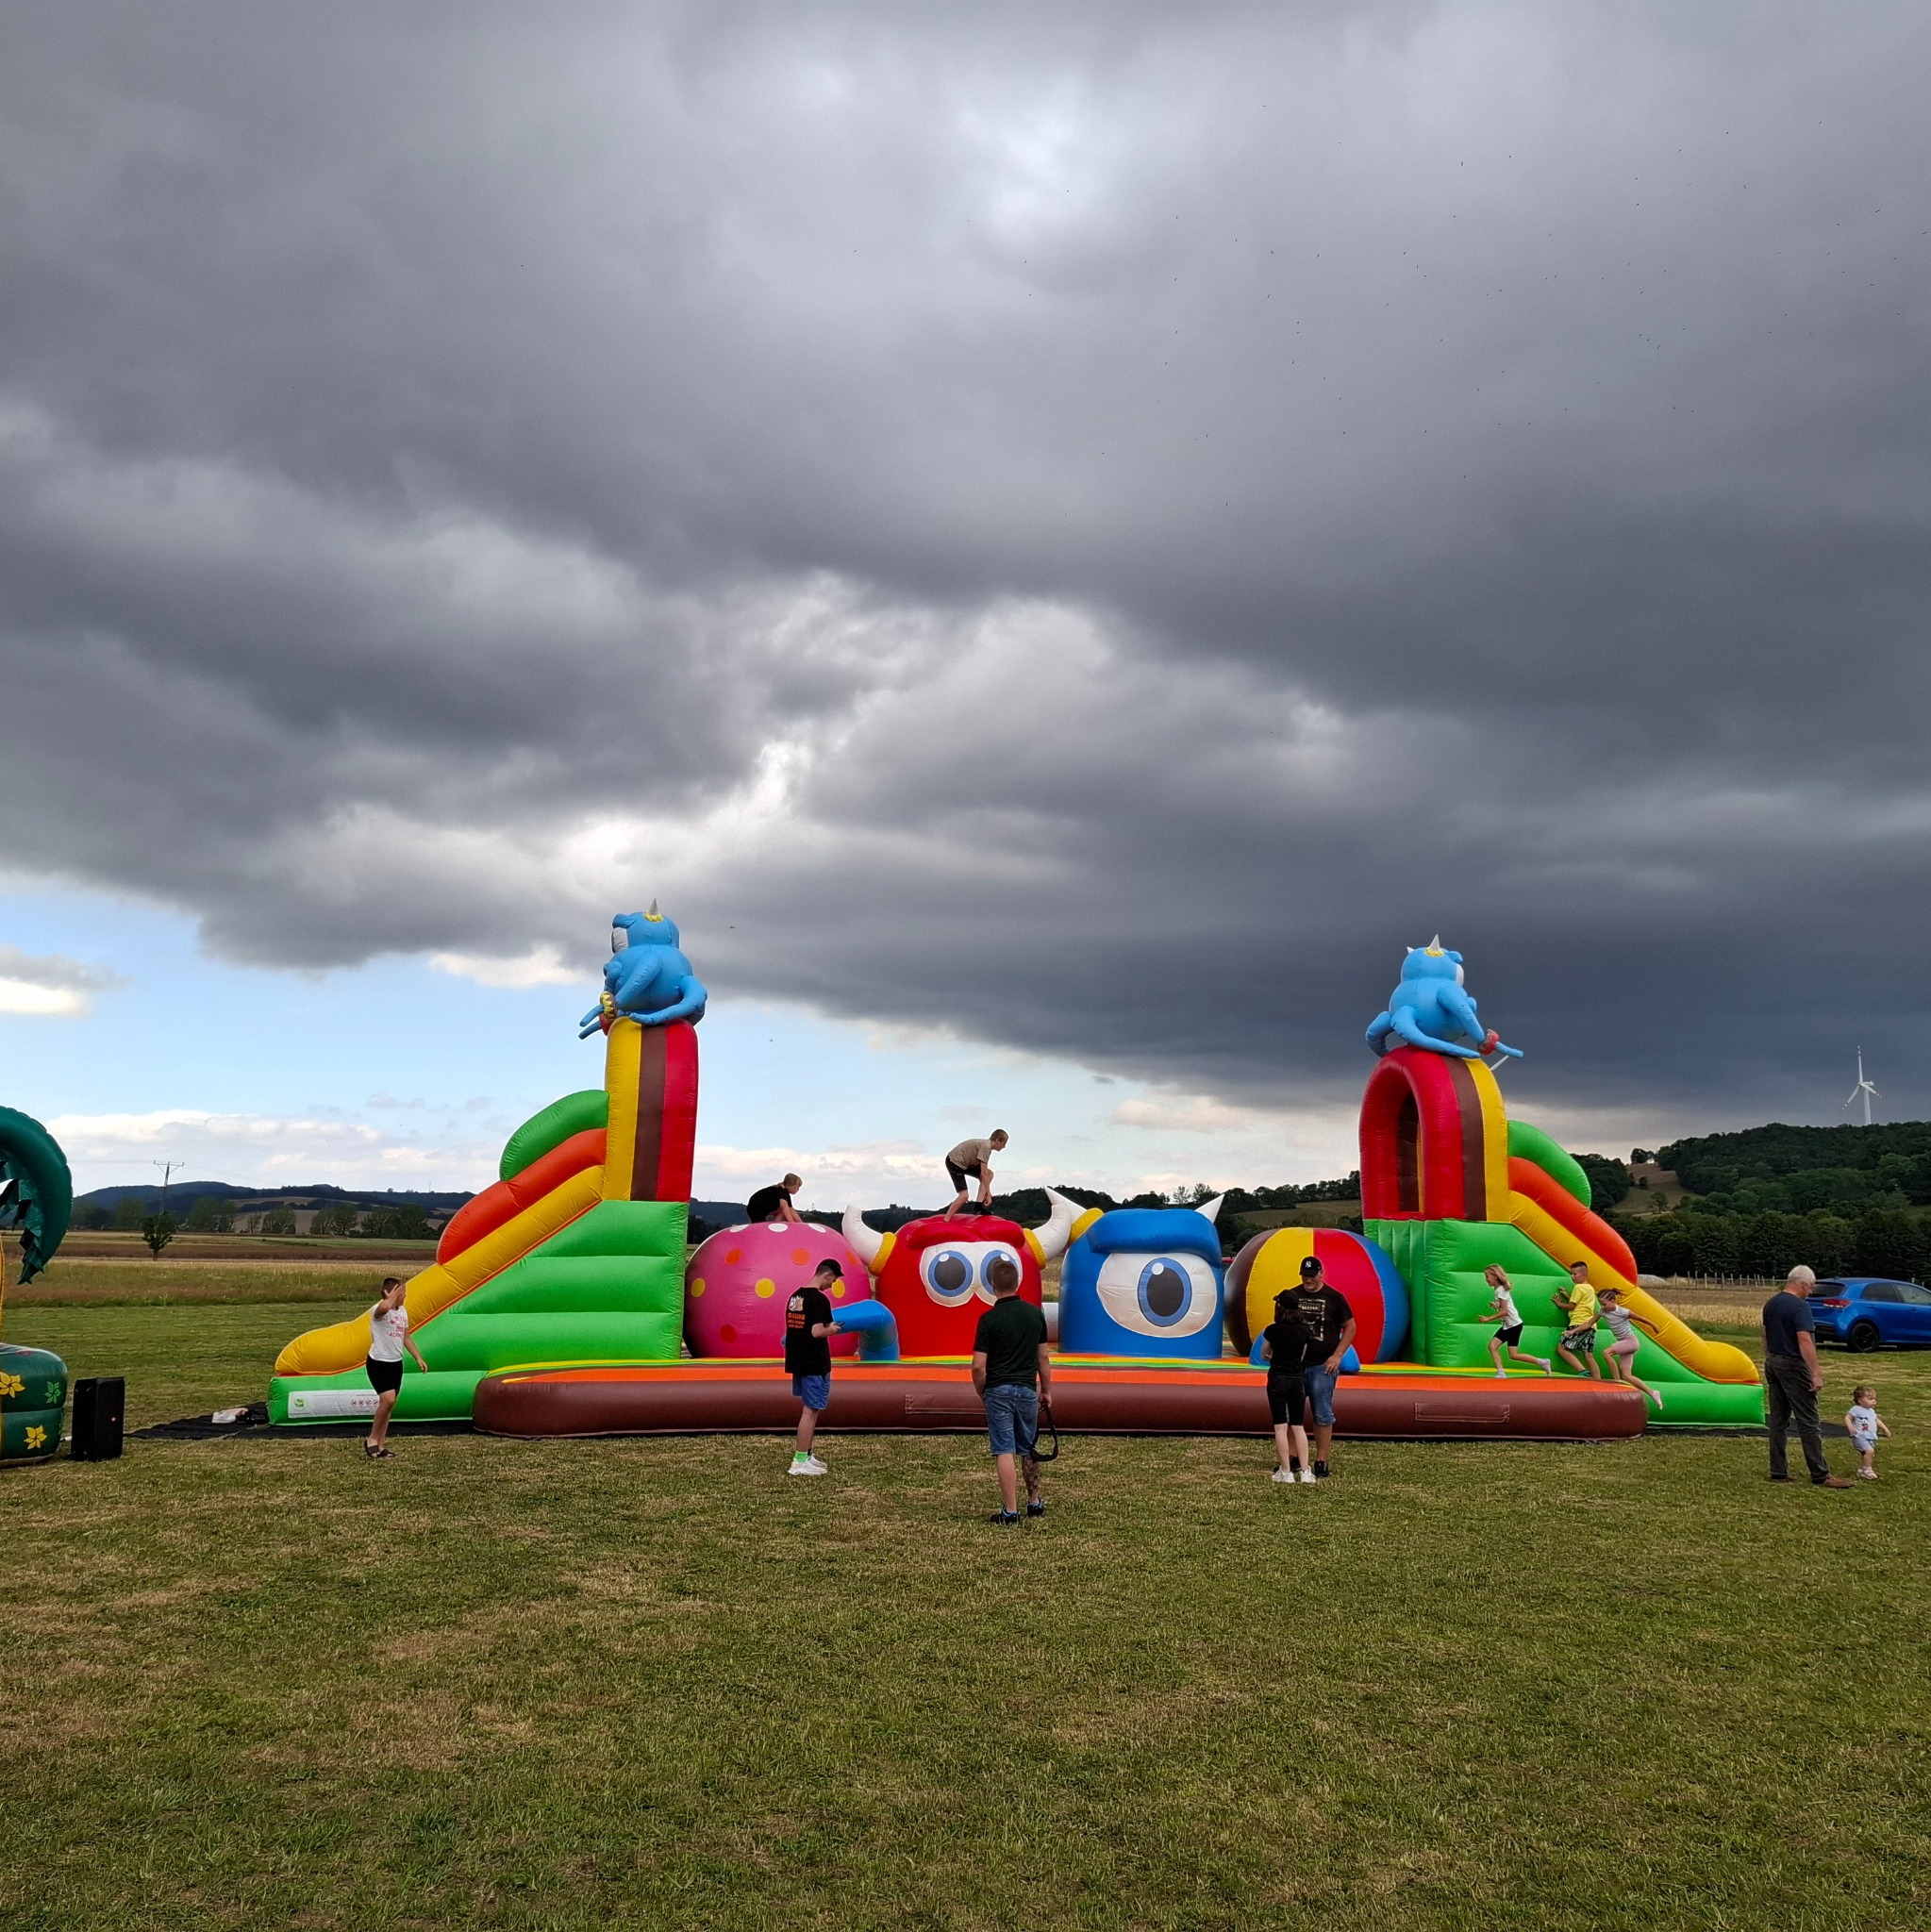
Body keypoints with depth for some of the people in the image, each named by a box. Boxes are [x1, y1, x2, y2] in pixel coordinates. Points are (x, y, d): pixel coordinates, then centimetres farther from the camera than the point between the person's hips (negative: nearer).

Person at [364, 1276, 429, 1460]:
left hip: (396, 1363, 8)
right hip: (378, 1362, -8)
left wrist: (418, 1357, 16)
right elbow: (384, 1307, -45)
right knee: (388, 1399, -22)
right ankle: (372, 1440, -6)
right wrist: (392, 1296, -25)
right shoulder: (378, 1310, -16)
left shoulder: (403, 1311, 9)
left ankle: (380, 1445, 17)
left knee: (388, 1403, 9)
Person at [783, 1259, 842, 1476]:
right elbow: (817, 1332, -25)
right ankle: (800, 1462, -3)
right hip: (814, 1364, -9)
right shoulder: (820, 1299, -17)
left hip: (798, 1362, 9)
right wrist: (831, 1329, -6)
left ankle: (805, 1455, 23)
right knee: (811, 1411, -4)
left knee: (809, 1409, 18)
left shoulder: (795, 1297, 10)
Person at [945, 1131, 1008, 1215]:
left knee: (989, 1173, 5)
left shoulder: (986, 1144, 9)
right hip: (954, 1162, -10)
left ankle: (979, 1203, -1)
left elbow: (985, 1173, 16)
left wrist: (987, 1193, 16)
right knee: (964, 1195, -18)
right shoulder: (986, 1146, -20)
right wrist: (988, 1194, -16)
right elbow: (983, 1173, -22)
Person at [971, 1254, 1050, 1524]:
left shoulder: (989, 1319, -11)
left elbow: (978, 1366, -12)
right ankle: (1034, 1502, 29)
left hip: (998, 1390, -4)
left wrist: (982, 1393, 4)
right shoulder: (1035, 1314, 2)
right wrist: (1046, 1390, 18)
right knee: (1028, 1449, 19)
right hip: (1028, 1389, 4)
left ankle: (1010, 1510, -4)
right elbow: (1044, 1357, 8)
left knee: (1004, 1452, -2)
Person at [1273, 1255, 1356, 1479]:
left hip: (1322, 1366, -4)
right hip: (1294, 1364, 4)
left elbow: (1350, 1327, 2)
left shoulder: (1334, 1298, -2)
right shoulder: (1292, 1296, 7)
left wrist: (1337, 1355, -7)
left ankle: (1321, 1462, 3)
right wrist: (1280, 1310, -11)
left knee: (1323, 1415, -2)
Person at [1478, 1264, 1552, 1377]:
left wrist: (1488, 1318, -23)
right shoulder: (1498, 1290, 11)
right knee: (1492, 1345, -4)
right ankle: (1501, 1373, -6)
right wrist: (1495, 1306, -1)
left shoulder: (1501, 1290, -17)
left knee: (1513, 1355, -7)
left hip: (1514, 1325, -9)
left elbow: (1505, 1311, -23)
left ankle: (1542, 1362, 3)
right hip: (1507, 1325, 9)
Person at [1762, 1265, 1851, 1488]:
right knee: (1808, 1422, -4)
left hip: (1772, 1363, 8)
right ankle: (1821, 1475, -1)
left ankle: (1778, 1472, 12)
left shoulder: (1771, 1304, 11)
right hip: (1793, 1367, -8)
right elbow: (1804, 1341, -23)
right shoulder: (1800, 1307, -16)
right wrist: (1816, 1374, -23)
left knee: (1778, 1421, 10)